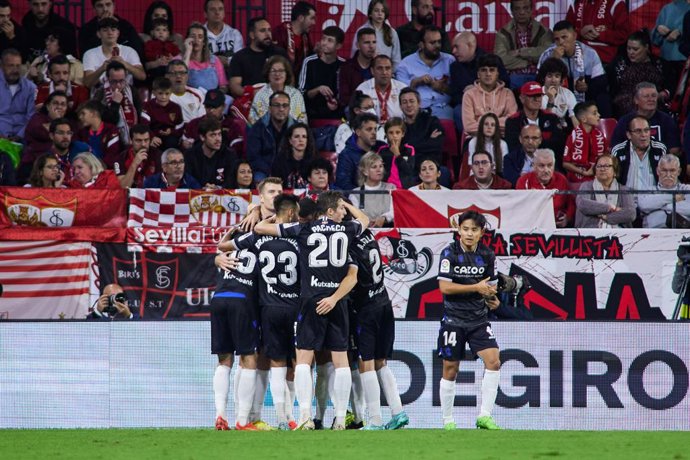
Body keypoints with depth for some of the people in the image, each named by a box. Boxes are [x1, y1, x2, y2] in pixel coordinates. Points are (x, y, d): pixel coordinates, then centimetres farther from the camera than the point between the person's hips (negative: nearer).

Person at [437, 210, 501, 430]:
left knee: (493, 361, -14)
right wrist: (476, 288, -19)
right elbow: (445, 287, -15)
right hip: (454, 319, -3)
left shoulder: (487, 255, 4)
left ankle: (484, 416, -9)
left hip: (479, 319, 3)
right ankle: (448, 421, 17)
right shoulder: (450, 253, -9)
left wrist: (492, 298, -3)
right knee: (450, 369, 4)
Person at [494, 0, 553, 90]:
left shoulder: (543, 31, 12)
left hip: (538, 78, 0)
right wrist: (530, 60, -3)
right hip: (514, 78, 0)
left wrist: (520, 52, -5)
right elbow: (500, 60, -3)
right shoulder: (503, 33, 11)